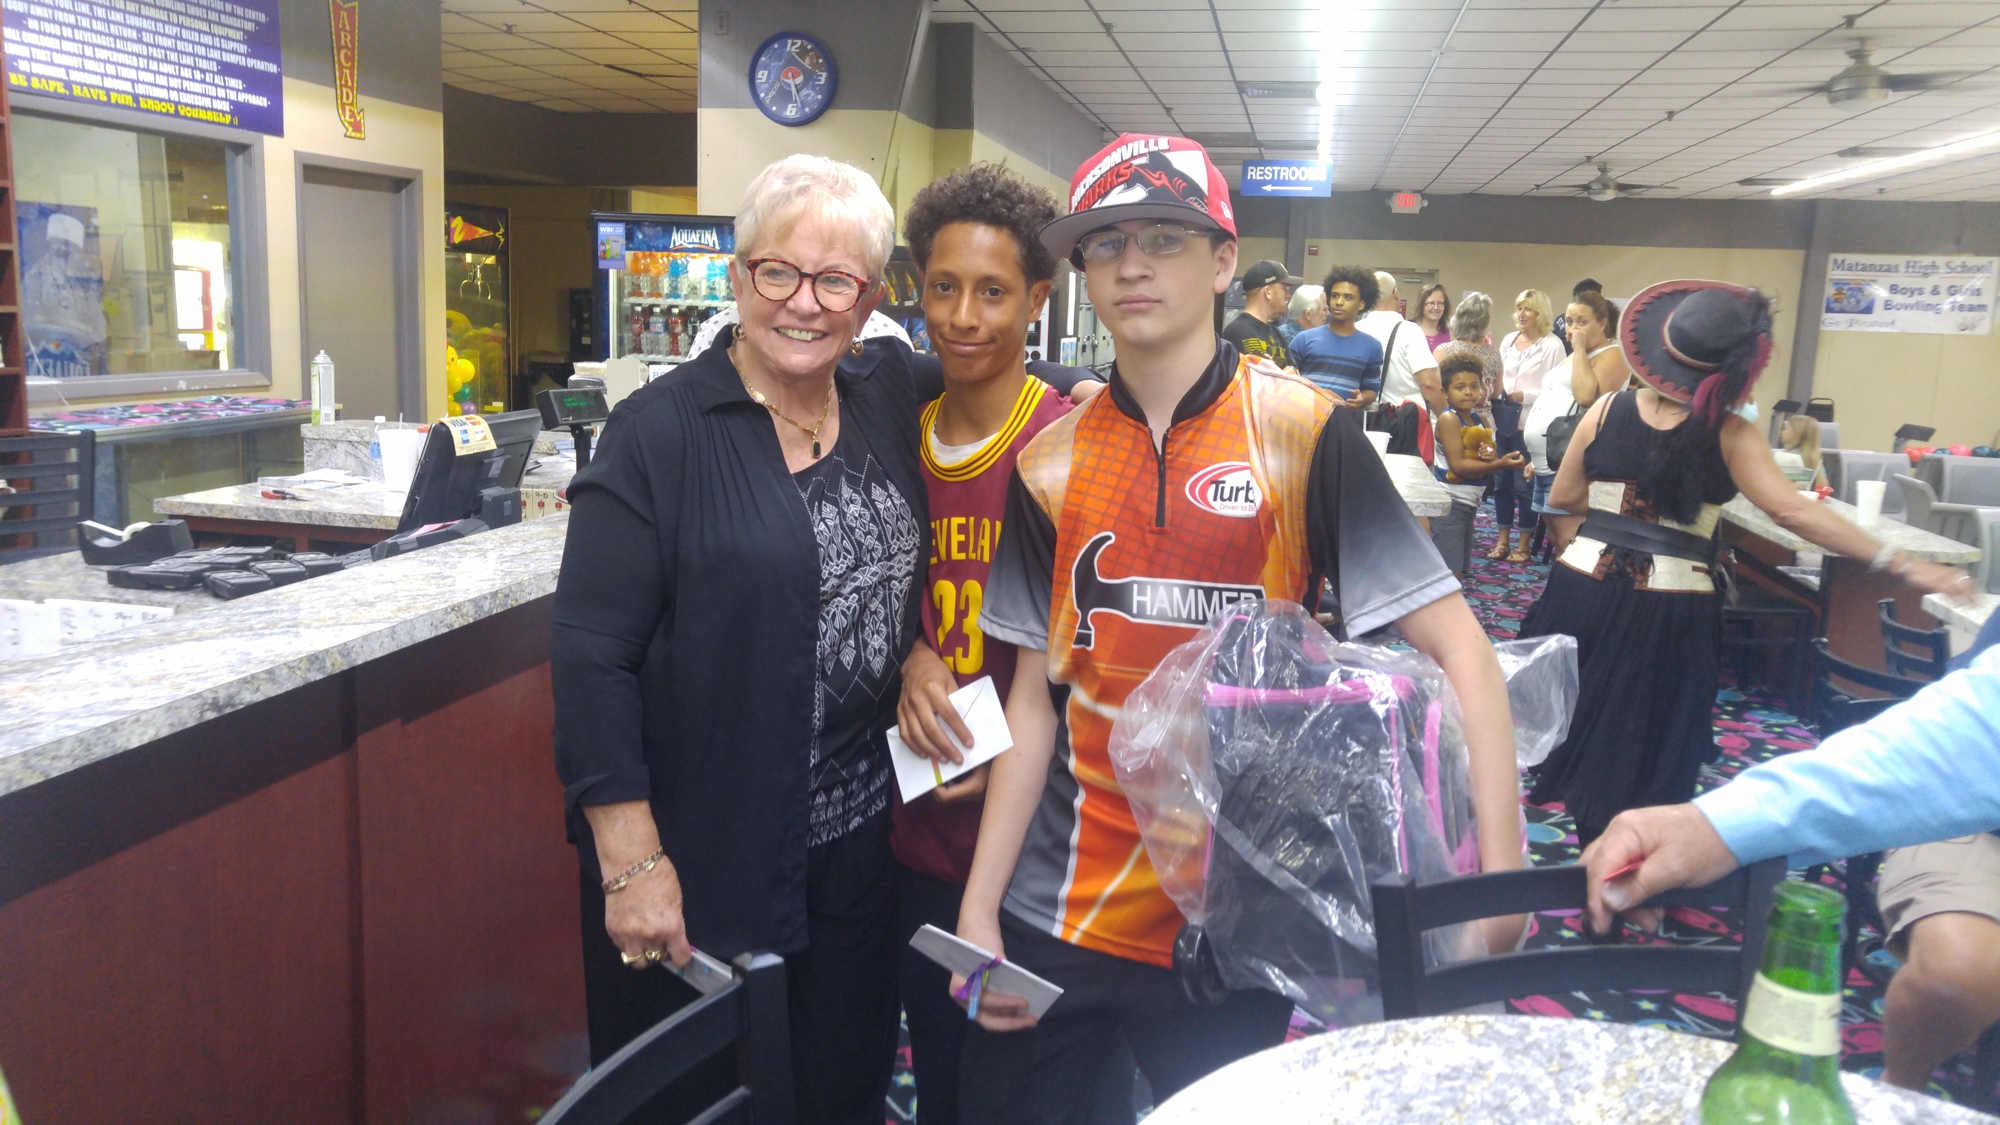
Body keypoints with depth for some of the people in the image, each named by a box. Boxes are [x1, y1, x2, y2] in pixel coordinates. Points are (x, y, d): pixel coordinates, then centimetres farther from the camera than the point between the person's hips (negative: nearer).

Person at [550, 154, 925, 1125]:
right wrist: (631, 862, -16)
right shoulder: (660, 432, -13)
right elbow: (592, 655, -14)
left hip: (858, 840, 5)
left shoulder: (887, 393, 2)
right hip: (697, 859, -4)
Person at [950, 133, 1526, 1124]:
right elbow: (1038, 694, 5)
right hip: (1055, 911, 3)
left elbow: (1457, 646, -10)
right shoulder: (1051, 463, 2)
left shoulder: (1302, 430, -8)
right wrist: (978, 907, 1)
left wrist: (1498, 867, -20)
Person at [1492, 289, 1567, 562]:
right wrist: (1495, 395, 1)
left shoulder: (1553, 345, -6)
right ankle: (1502, 540, 18)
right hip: (1504, 421, 6)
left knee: (1525, 484, -1)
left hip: (1531, 425, -5)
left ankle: (1523, 544, 9)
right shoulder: (1508, 340, 12)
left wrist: (1525, 396, -18)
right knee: (1501, 482, 8)